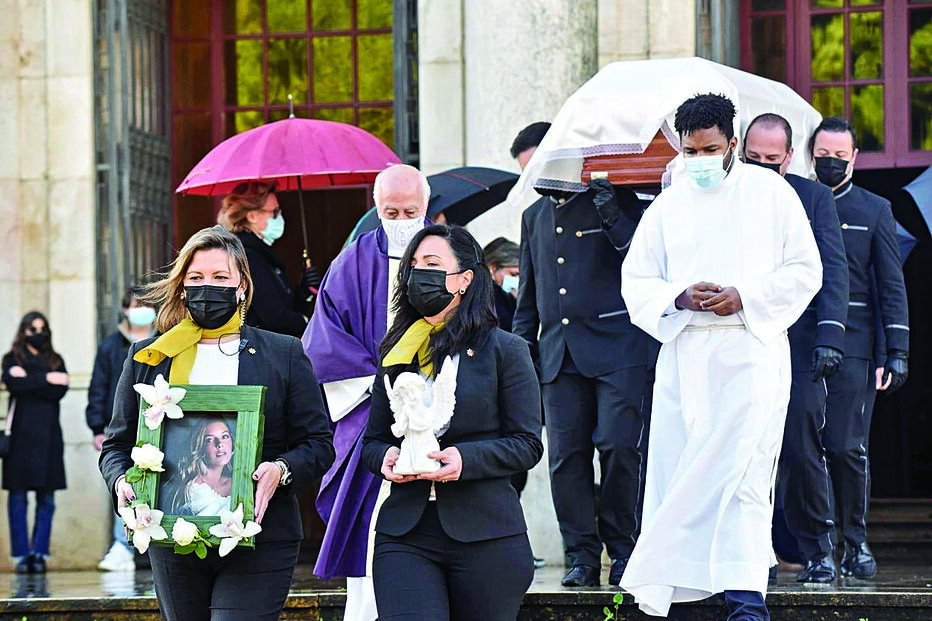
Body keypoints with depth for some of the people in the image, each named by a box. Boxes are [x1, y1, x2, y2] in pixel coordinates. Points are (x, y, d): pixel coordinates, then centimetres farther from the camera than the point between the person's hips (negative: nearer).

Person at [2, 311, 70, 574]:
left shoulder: (55, 361, 16)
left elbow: (60, 391, -2)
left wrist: (29, 381, -7)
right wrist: (45, 379, -12)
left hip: (47, 434, 2)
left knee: (46, 498, -2)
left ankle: (39, 553, 2)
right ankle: (22, 555, -1)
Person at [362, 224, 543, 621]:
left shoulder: (505, 351, 5)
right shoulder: (398, 354, 17)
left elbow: (528, 445, 0)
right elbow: (372, 439, 20)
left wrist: (465, 458, -16)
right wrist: (385, 457, -4)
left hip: (485, 537, -2)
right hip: (405, 535, 2)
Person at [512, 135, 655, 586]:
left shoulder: (615, 201, 3)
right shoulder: (534, 216, 19)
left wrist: (613, 216, -15)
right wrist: (521, 347, 18)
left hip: (618, 347, -5)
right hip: (558, 353, 5)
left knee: (620, 447, -8)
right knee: (566, 455, 0)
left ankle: (624, 550, 3)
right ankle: (582, 554, 6)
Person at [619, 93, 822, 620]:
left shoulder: (771, 192, 5)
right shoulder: (668, 206, 13)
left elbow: (805, 270, 3)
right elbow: (635, 280, 12)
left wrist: (744, 297, -11)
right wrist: (679, 298, -8)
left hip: (752, 347, -3)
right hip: (683, 354, 4)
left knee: (742, 469, -16)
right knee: (675, 470, 0)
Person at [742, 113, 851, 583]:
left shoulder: (814, 197, 8)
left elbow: (833, 270, 3)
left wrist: (829, 337, -8)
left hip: (796, 344, -1)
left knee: (801, 451, -4)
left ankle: (817, 550, 7)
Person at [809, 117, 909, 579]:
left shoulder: (875, 210, 10)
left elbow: (891, 285, 8)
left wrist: (897, 351, -1)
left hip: (852, 344, -1)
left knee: (848, 448, -6)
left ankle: (856, 543, 5)